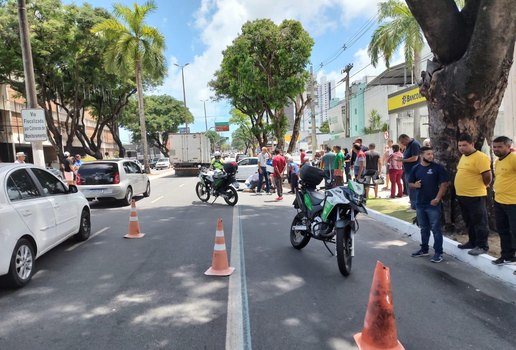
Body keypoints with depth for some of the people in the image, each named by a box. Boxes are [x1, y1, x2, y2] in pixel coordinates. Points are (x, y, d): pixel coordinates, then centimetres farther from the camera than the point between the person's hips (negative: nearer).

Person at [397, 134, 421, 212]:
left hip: (413, 171, -10)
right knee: (410, 189, 15)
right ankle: (412, 205, 23)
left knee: (413, 189, -6)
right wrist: (402, 159, 6)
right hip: (408, 170, 10)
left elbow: (414, 158, -21)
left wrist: (403, 160, -17)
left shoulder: (414, 144, -14)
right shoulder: (408, 145, 16)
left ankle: (415, 207, 0)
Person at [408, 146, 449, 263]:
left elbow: (444, 184, -8)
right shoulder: (416, 168, 6)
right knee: (424, 228, 16)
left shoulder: (438, 167, -6)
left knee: (436, 228, -1)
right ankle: (424, 249, 29)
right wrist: (415, 185, -11)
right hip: (420, 203, 4)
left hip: (433, 203, -4)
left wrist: (437, 198, -16)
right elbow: (410, 183, 13)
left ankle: (438, 252, 7)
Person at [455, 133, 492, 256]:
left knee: (479, 222, 1)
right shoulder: (463, 157, 12)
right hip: (461, 195, 9)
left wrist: (481, 187, -3)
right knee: (469, 222, 19)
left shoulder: (480, 157, -16)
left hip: (475, 196, -9)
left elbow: (487, 176, -19)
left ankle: (482, 246, 11)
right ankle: (472, 242, 32)